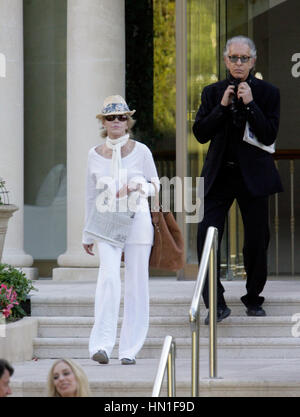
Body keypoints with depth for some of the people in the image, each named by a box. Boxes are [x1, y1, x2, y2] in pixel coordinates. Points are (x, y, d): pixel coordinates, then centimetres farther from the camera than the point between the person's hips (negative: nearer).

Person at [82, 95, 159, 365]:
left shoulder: (141, 151, 4)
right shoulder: (95, 154, 8)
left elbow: (156, 185, 13)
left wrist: (140, 186, -11)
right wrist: (88, 234, 17)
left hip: (137, 221, 0)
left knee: (136, 284, 0)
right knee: (109, 277, -19)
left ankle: (129, 349, 7)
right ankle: (102, 344, -21)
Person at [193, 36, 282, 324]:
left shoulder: (268, 93, 0)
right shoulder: (212, 93, 7)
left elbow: (269, 136, -10)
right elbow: (200, 133, -1)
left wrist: (249, 104, -17)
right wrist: (222, 106, -12)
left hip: (253, 175, -1)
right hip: (219, 175, 1)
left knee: (256, 240, 6)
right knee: (206, 237, -11)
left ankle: (253, 299, 24)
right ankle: (216, 304, -6)